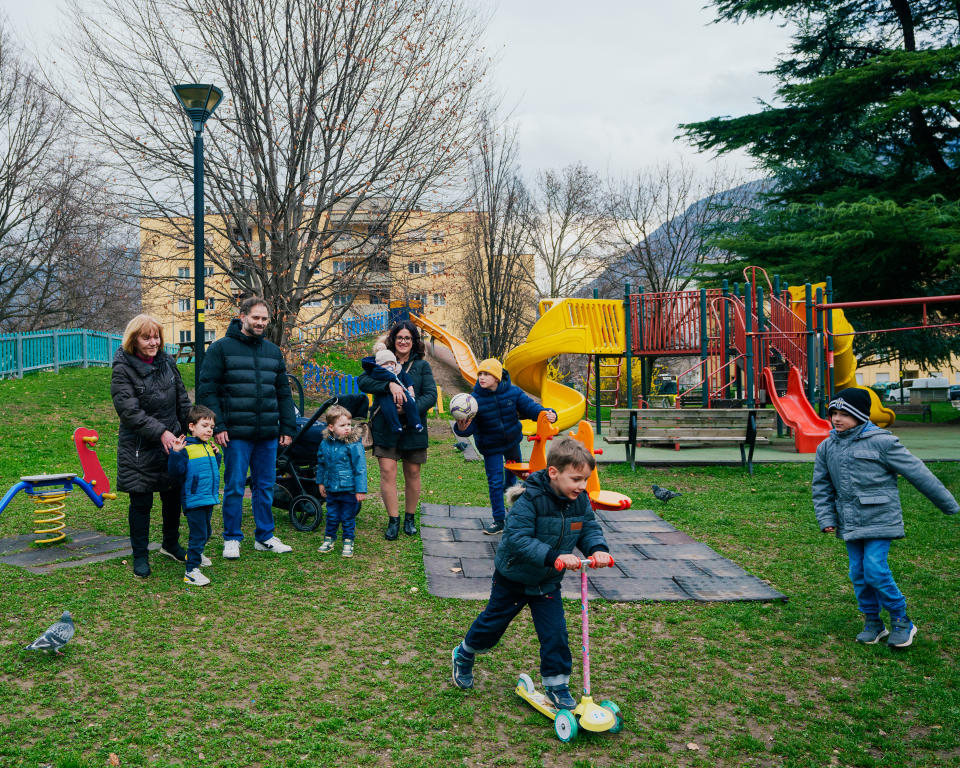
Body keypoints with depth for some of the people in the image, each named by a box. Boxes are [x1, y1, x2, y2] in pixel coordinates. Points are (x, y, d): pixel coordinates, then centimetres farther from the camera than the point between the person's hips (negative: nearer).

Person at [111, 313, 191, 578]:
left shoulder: (167, 362, 6)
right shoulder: (123, 368, -10)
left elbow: (183, 401, 11)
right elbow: (129, 410, -18)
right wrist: (160, 432, -25)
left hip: (173, 442, 5)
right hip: (140, 448, -5)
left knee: (173, 497, 14)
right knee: (141, 502, 2)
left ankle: (170, 544, 34)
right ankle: (140, 556, 17)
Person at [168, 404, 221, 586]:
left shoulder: (208, 447, 12)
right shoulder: (186, 448, -13)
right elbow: (176, 472, -22)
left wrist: (216, 455, 12)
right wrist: (176, 453, -33)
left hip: (209, 499, 8)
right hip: (194, 500, -8)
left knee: (205, 532, 22)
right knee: (199, 534, -9)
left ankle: (196, 553, 47)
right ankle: (191, 570, -2)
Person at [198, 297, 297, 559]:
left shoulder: (273, 351, 15)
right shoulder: (221, 348, -1)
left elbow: (283, 392, 19)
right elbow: (207, 390, -4)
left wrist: (288, 427, 12)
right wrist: (217, 426, -12)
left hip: (268, 434, 5)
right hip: (237, 434, -4)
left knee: (265, 486, 10)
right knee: (235, 487, 1)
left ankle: (265, 537, 22)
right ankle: (232, 538, 15)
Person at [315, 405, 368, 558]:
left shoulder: (354, 445, -15)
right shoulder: (325, 444, -1)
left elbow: (360, 468, -12)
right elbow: (321, 464, 14)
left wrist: (361, 490, -12)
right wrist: (321, 482, 18)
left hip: (349, 490, -3)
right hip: (331, 489, 4)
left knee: (348, 518, 7)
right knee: (332, 516, 15)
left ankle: (348, 542, 23)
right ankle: (329, 539, 32)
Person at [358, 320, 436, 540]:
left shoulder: (422, 366, 8)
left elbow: (431, 395, -3)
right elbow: (363, 380, -11)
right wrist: (389, 385, -26)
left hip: (413, 428, 1)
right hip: (385, 428, -1)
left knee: (412, 474, 8)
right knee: (387, 472, -7)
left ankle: (410, 518, 25)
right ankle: (393, 520, 4)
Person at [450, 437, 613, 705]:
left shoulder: (580, 501, -10)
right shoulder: (530, 500, -30)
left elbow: (590, 528, -3)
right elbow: (517, 538, -36)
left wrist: (598, 549, -27)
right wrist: (554, 556, -45)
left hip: (548, 583, 4)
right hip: (513, 579, -4)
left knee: (555, 632, -1)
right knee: (492, 624, 14)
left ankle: (557, 685, 19)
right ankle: (464, 655, 41)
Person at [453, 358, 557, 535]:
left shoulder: (513, 392, -18)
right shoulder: (475, 399, -23)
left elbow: (530, 407, -13)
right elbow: (470, 427, -23)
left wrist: (547, 414, -31)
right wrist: (462, 428, -47)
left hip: (512, 441, 3)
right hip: (491, 447, -3)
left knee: (513, 474, 24)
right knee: (495, 482, -4)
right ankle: (499, 520, 9)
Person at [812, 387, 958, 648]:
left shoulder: (881, 442, -11)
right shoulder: (826, 447, 6)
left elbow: (917, 473, -5)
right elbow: (821, 487, 14)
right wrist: (826, 519, 5)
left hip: (879, 519, -6)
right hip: (849, 524, 6)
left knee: (875, 570, -12)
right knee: (858, 573, 9)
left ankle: (901, 621, 7)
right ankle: (872, 622, 25)